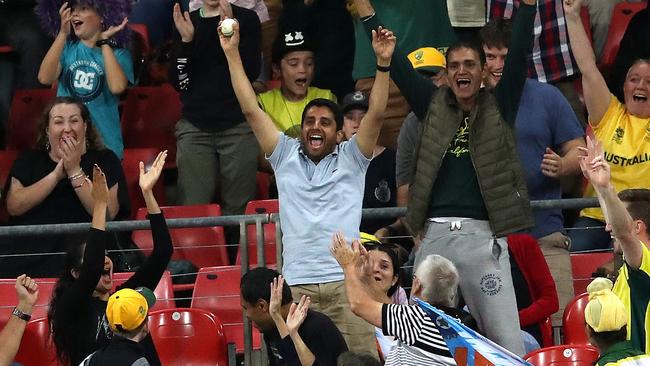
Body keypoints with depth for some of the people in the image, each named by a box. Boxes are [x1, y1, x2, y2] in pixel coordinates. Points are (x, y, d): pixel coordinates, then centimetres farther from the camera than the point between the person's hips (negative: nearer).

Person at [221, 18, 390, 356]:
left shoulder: (351, 158, 11)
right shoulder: (286, 156, 14)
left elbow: (376, 114, 0)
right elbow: (251, 110, 11)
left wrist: (383, 63, -12)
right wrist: (232, 53, 8)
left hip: (345, 283, -1)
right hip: (296, 286, 1)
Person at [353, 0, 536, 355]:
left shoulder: (498, 107, 9)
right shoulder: (433, 106, 13)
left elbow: (518, 53, 1)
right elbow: (396, 62, 12)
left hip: (483, 235, -3)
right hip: (434, 235, 3)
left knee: (506, 339, -6)